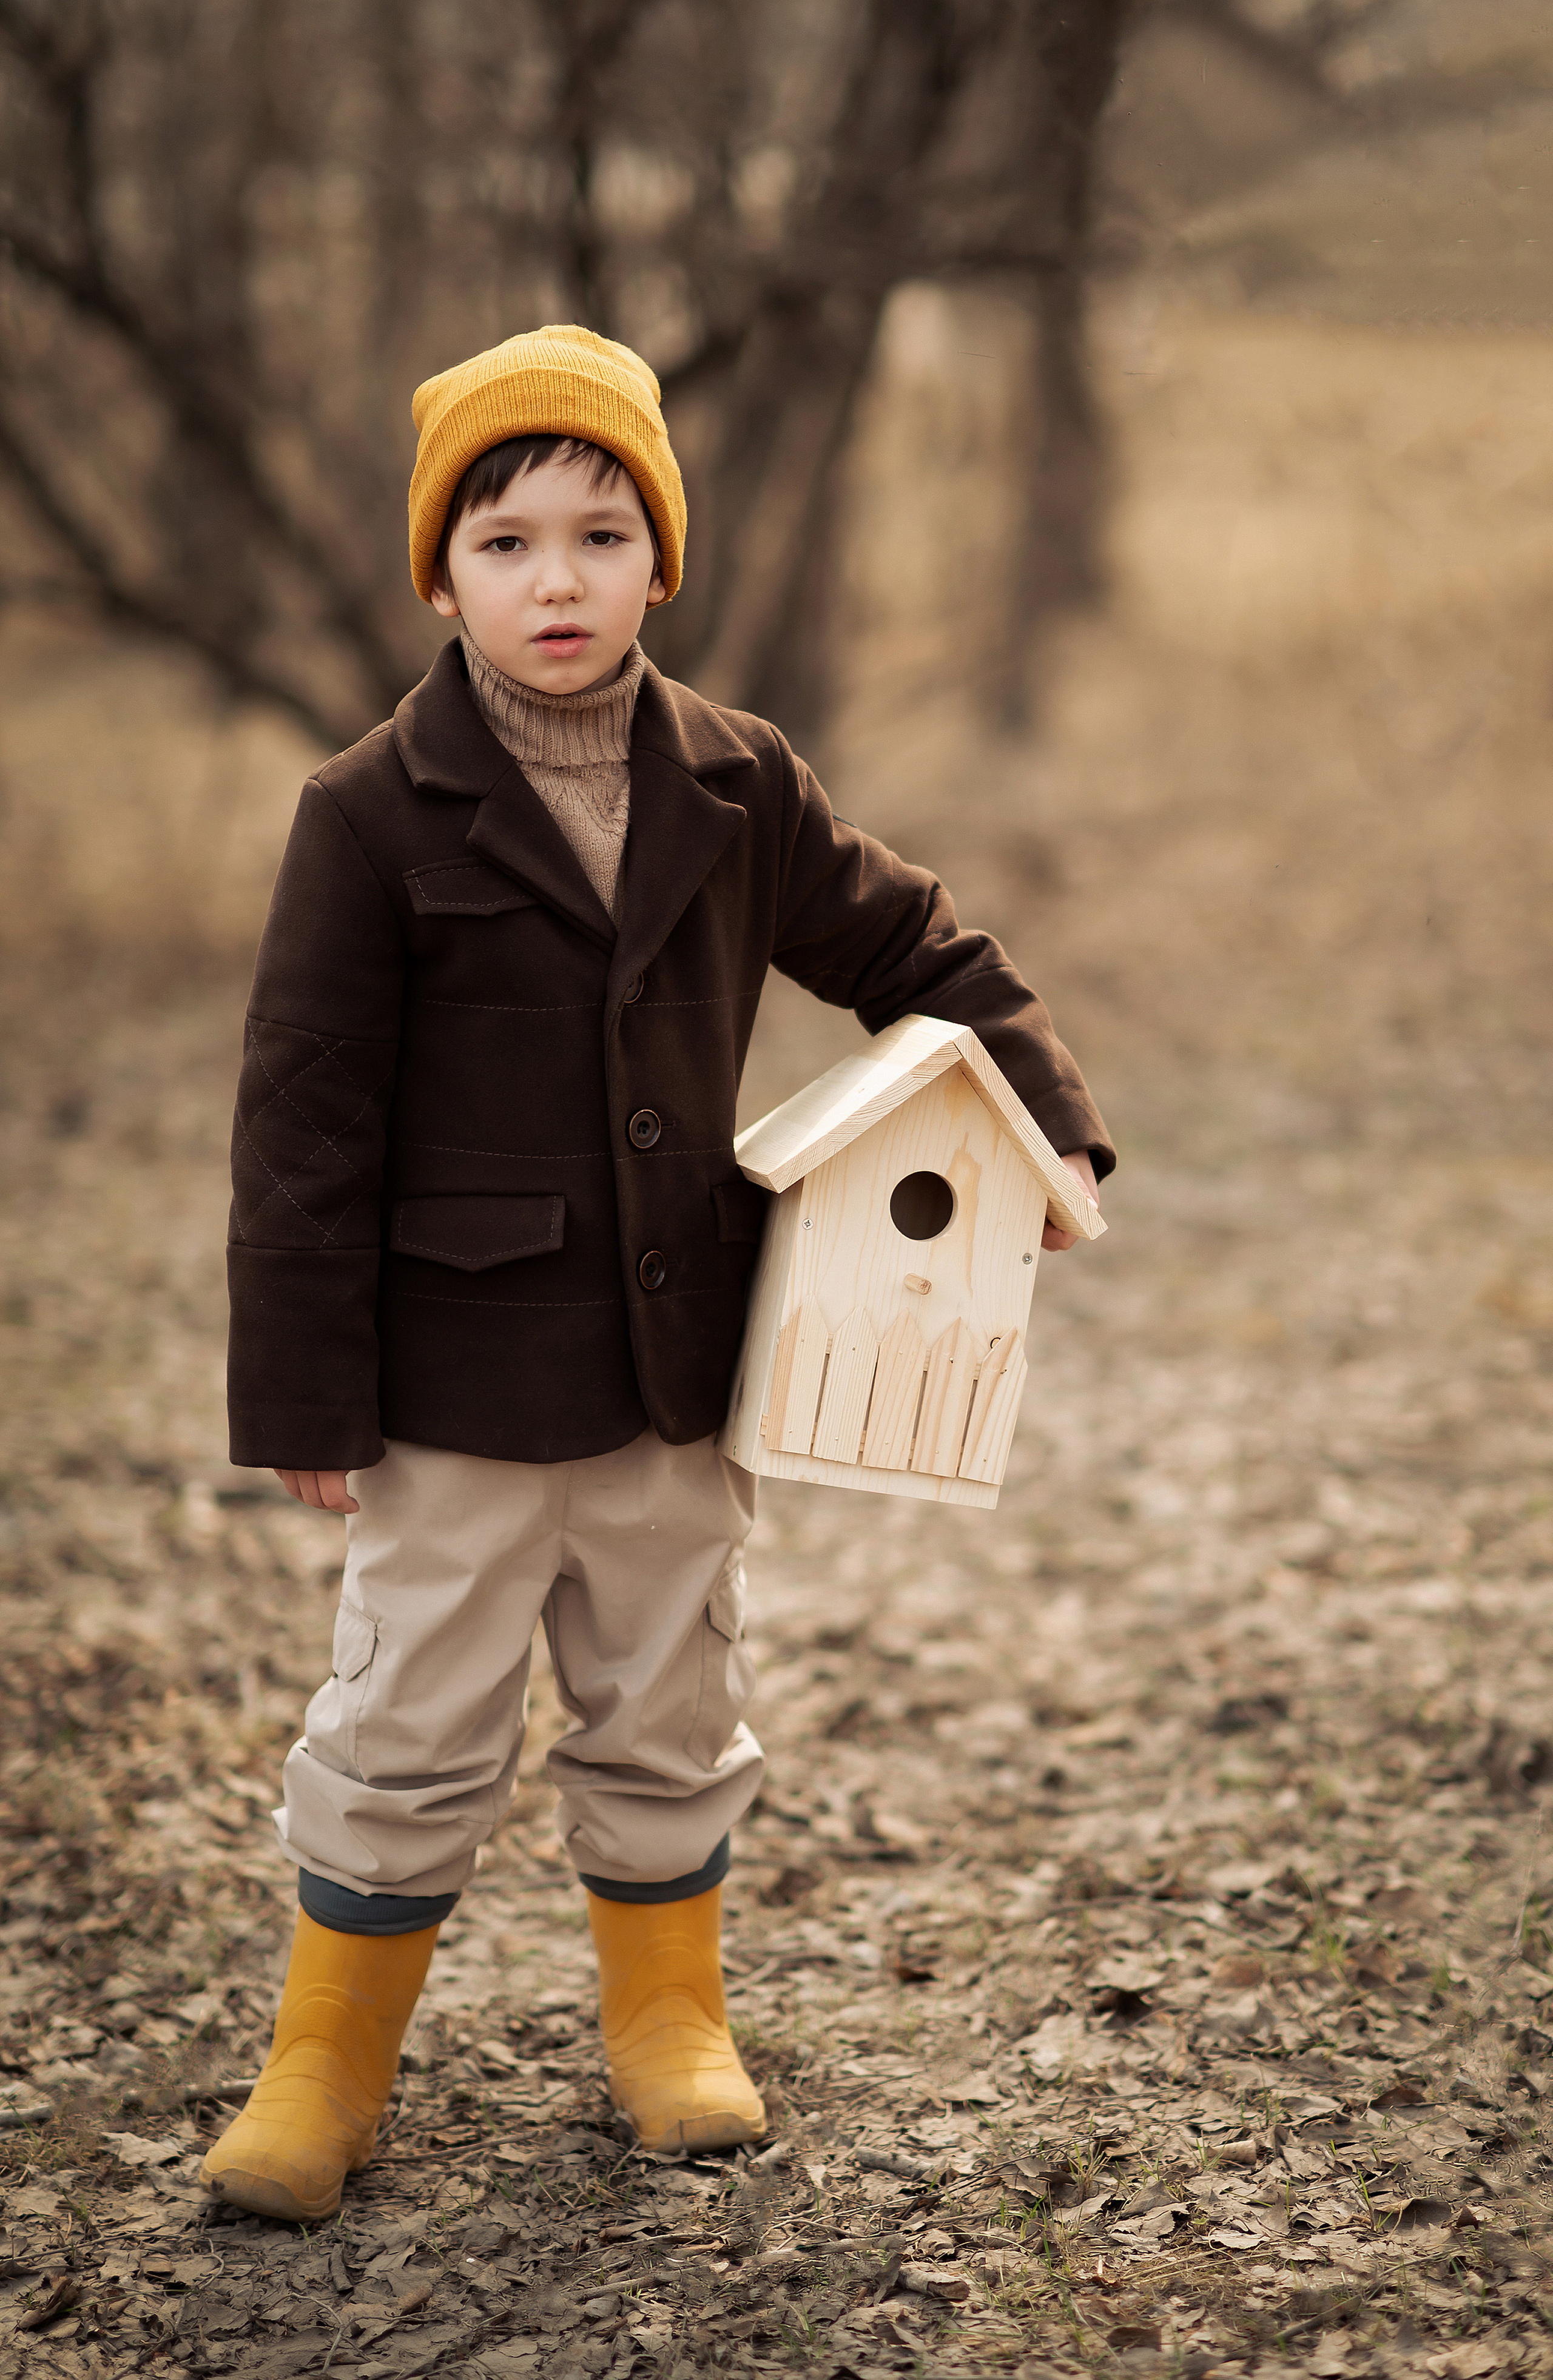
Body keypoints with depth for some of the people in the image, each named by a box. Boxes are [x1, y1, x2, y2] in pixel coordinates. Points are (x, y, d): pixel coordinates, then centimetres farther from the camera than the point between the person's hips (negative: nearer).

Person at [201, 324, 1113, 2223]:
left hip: (679, 1363, 4)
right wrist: (305, 1397, -10)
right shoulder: (372, 815, -12)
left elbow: (912, 954, 14)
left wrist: (1041, 1123, 2)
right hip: (459, 1385, -4)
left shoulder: (736, 788, 0)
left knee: (670, 1710, 17)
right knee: (409, 1729, 5)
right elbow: (305, 1126, -10)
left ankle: (666, 2012, 36)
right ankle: (328, 2064, 23)